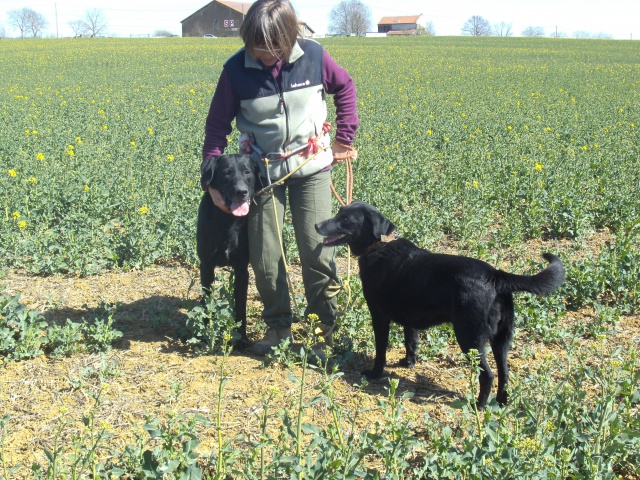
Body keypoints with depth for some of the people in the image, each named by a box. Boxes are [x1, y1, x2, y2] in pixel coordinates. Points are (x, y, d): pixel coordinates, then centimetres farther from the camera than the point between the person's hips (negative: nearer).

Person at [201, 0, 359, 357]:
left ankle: (326, 326, 14)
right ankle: (278, 325, 21)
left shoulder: (314, 56, -11)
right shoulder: (236, 69, -13)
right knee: (265, 257, 2)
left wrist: (345, 136, 4)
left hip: (311, 167, 0)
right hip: (264, 171, 1)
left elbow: (345, 88, 9)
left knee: (318, 250, -3)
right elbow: (218, 126, -3)